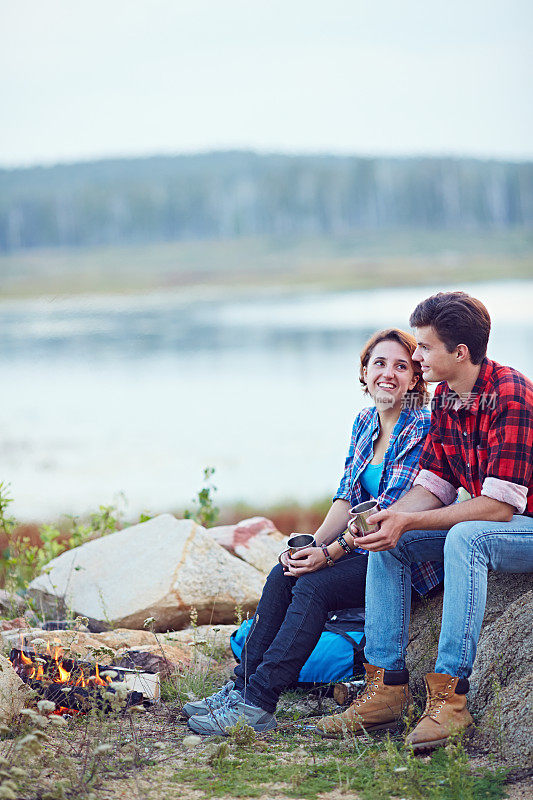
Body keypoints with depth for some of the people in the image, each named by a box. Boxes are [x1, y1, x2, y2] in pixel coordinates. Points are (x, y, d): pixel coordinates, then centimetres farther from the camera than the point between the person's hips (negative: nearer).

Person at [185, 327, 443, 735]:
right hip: (362, 547, 7)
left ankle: (258, 704, -26)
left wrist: (330, 553, -23)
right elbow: (348, 498, 8)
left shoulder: (423, 431, -14)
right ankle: (243, 686, -9)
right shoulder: (365, 423, 11)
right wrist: (313, 545, -9)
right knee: (283, 574, -11)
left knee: (313, 586, -24)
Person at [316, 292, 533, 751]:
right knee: (388, 541, -4)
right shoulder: (445, 399, 4)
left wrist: (408, 522, -27)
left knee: (464, 537, -36)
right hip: (481, 525, 9)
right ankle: (387, 686, -5)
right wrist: (388, 517, -16)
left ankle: (449, 695, -35)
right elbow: (433, 486, 5)